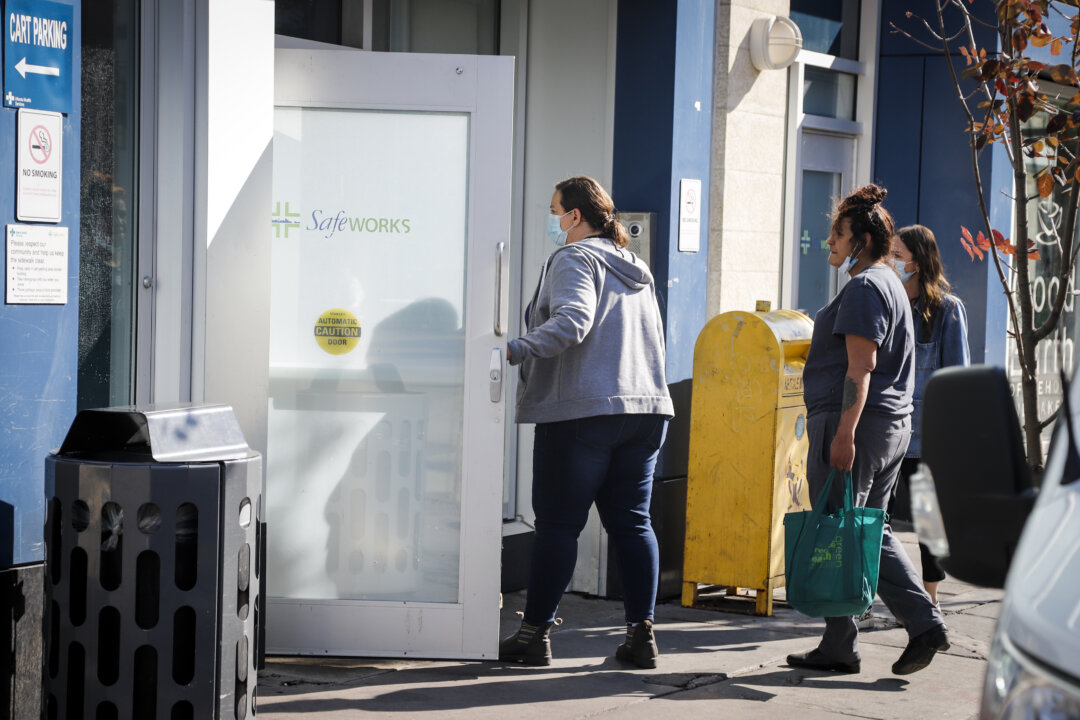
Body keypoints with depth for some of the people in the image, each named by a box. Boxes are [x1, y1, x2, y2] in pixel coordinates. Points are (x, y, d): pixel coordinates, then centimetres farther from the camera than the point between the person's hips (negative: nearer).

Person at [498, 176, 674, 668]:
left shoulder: (575, 259, -4)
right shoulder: (636, 267, 22)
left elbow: (572, 319, -22)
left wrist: (515, 351, -24)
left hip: (582, 411, -7)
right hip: (646, 407, 8)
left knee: (557, 524, -3)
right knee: (632, 523, 9)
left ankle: (535, 634, 1)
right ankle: (641, 632, 5)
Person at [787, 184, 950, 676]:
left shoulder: (864, 288, -12)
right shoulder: (890, 284, 20)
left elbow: (861, 366, -20)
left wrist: (845, 432, -24)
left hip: (852, 422, -10)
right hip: (894, 425, 10)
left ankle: (839, 648, 2)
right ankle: (925, 623, 5)